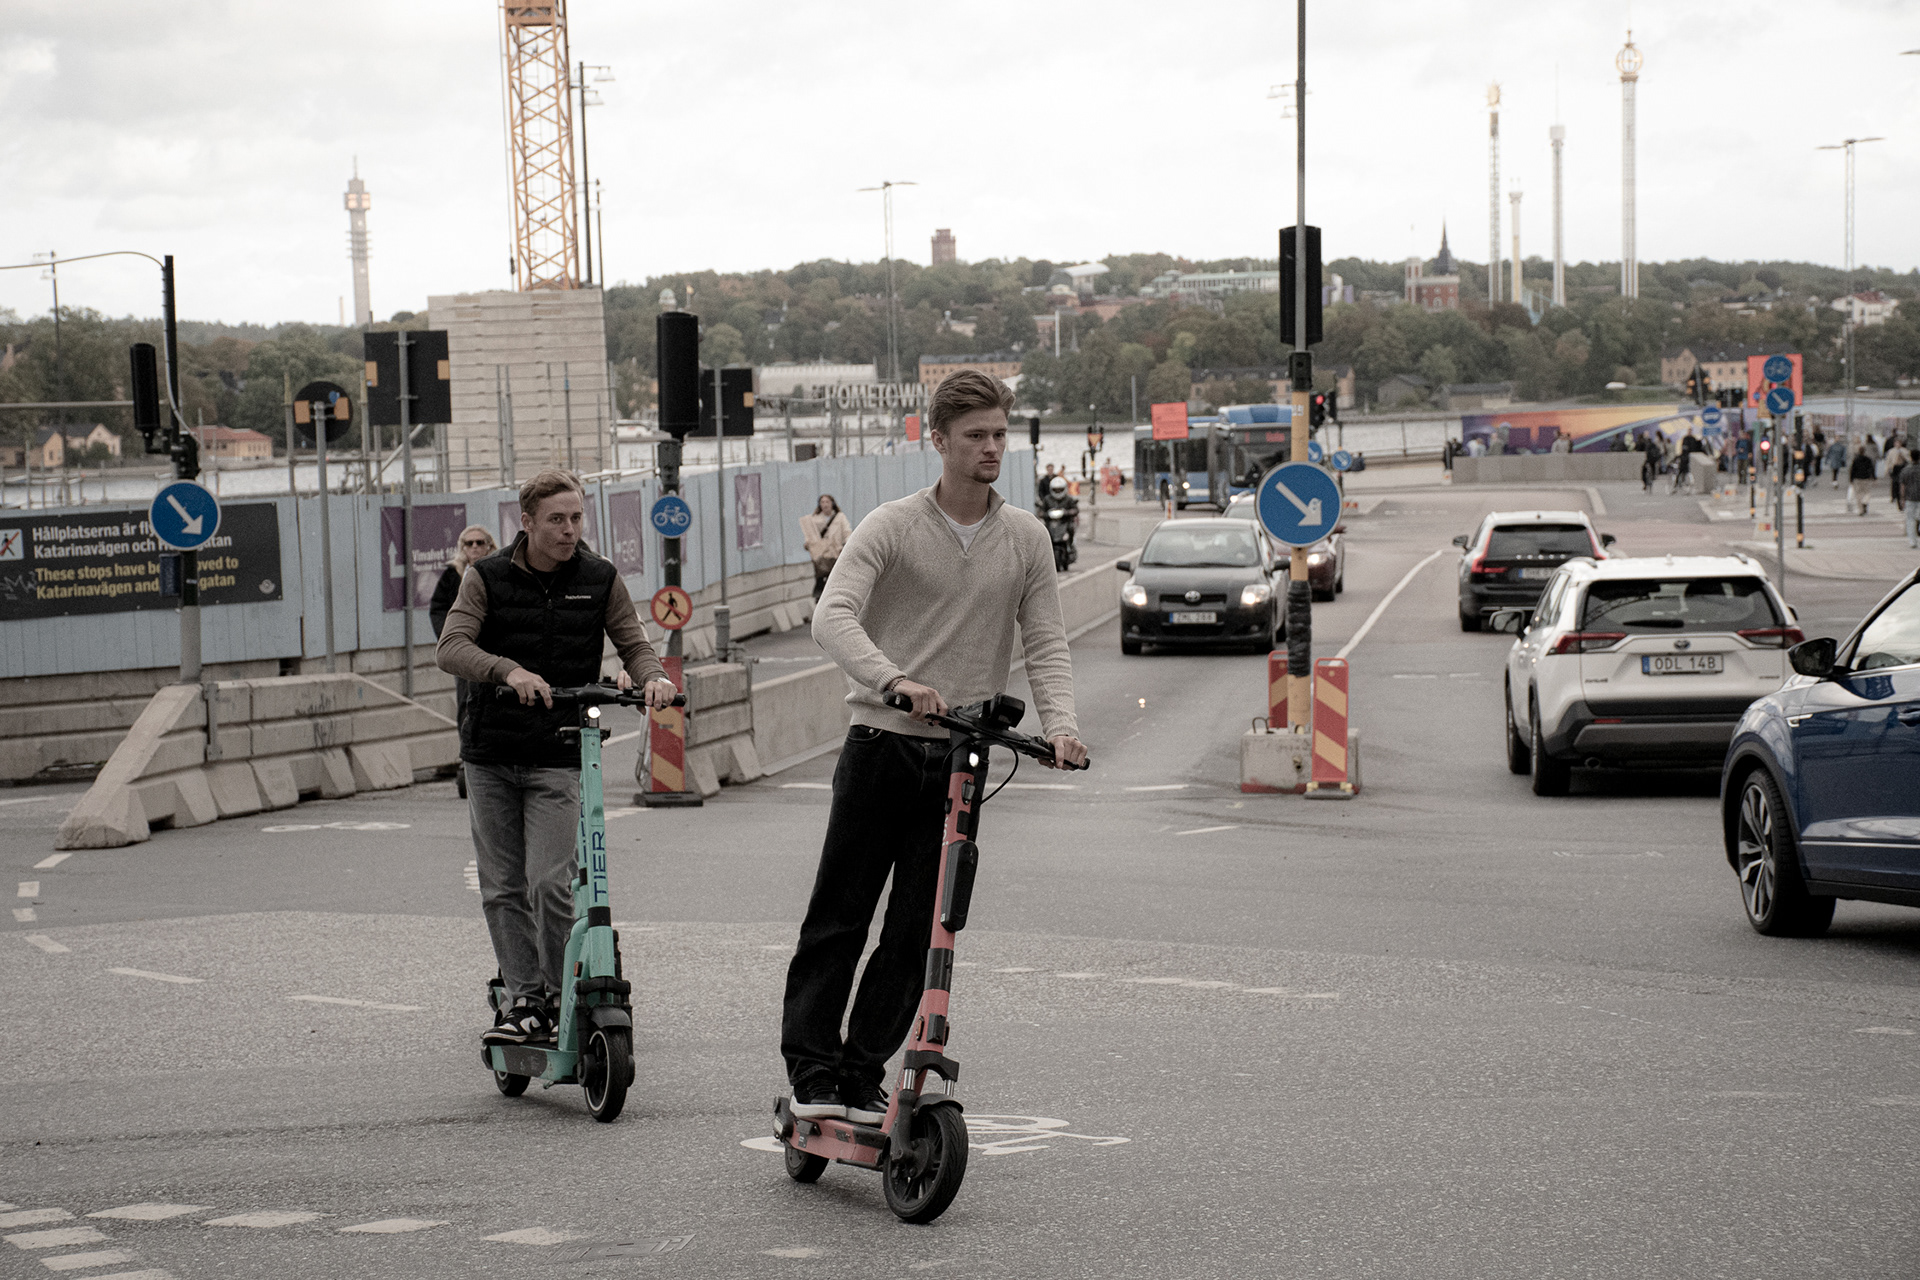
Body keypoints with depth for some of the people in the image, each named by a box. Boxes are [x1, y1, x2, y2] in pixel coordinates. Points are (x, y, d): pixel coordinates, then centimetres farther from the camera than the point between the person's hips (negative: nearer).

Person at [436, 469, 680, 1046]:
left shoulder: (600, 581, 3)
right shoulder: (487, 579, 0)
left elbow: (634, 646, 8)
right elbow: (451, 648, -12)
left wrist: (652, 676, -16)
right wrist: (509, 670, -31)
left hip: (558, 755, -2)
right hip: (490, 753, 2)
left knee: (550, 881, -12)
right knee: (502, 886, 4)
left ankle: (561, 997, 3)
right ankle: (524, 1000, 14)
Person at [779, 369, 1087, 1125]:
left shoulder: (1026, 539, 6)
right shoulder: (892, 528, -5)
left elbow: (1045, 643, 6)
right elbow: (832, 617, -17)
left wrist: (1059, 724, -13)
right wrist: (894, 680, -34)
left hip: (962, 757, 3)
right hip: (882, 744, -3)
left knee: (917, 932, 2)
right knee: (839, 917, -1)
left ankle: (864, 1076, 11)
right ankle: (812, 1071, 5)